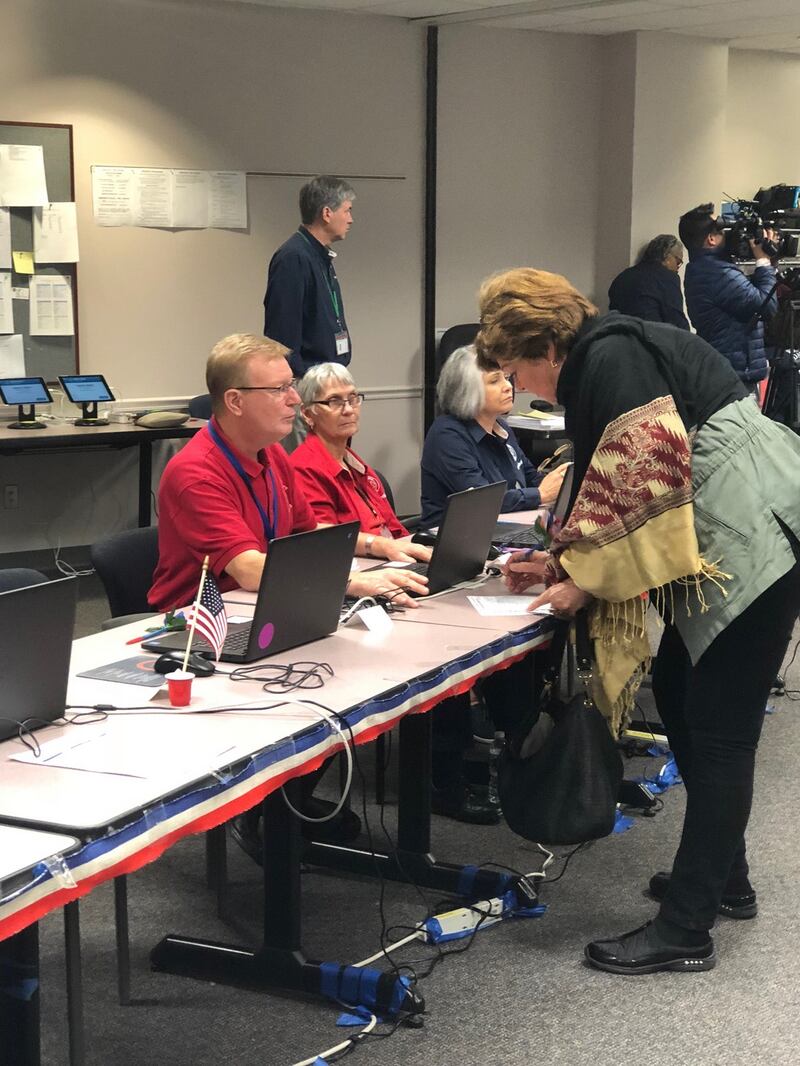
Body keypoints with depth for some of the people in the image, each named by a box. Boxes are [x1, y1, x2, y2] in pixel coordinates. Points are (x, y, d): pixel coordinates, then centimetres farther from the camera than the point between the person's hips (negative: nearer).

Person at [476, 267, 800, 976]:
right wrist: (561, 563, 17)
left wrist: (584, 578, -12)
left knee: (717, 730, -7)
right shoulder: (592, 368, 18)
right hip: (721, 541, 11)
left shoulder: (613, 356, -13)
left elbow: (643, 476, -19)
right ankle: (724, 877, 29)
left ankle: (686, 930, -2)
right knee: (677, 697, 16)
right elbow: (603, 483, 25)